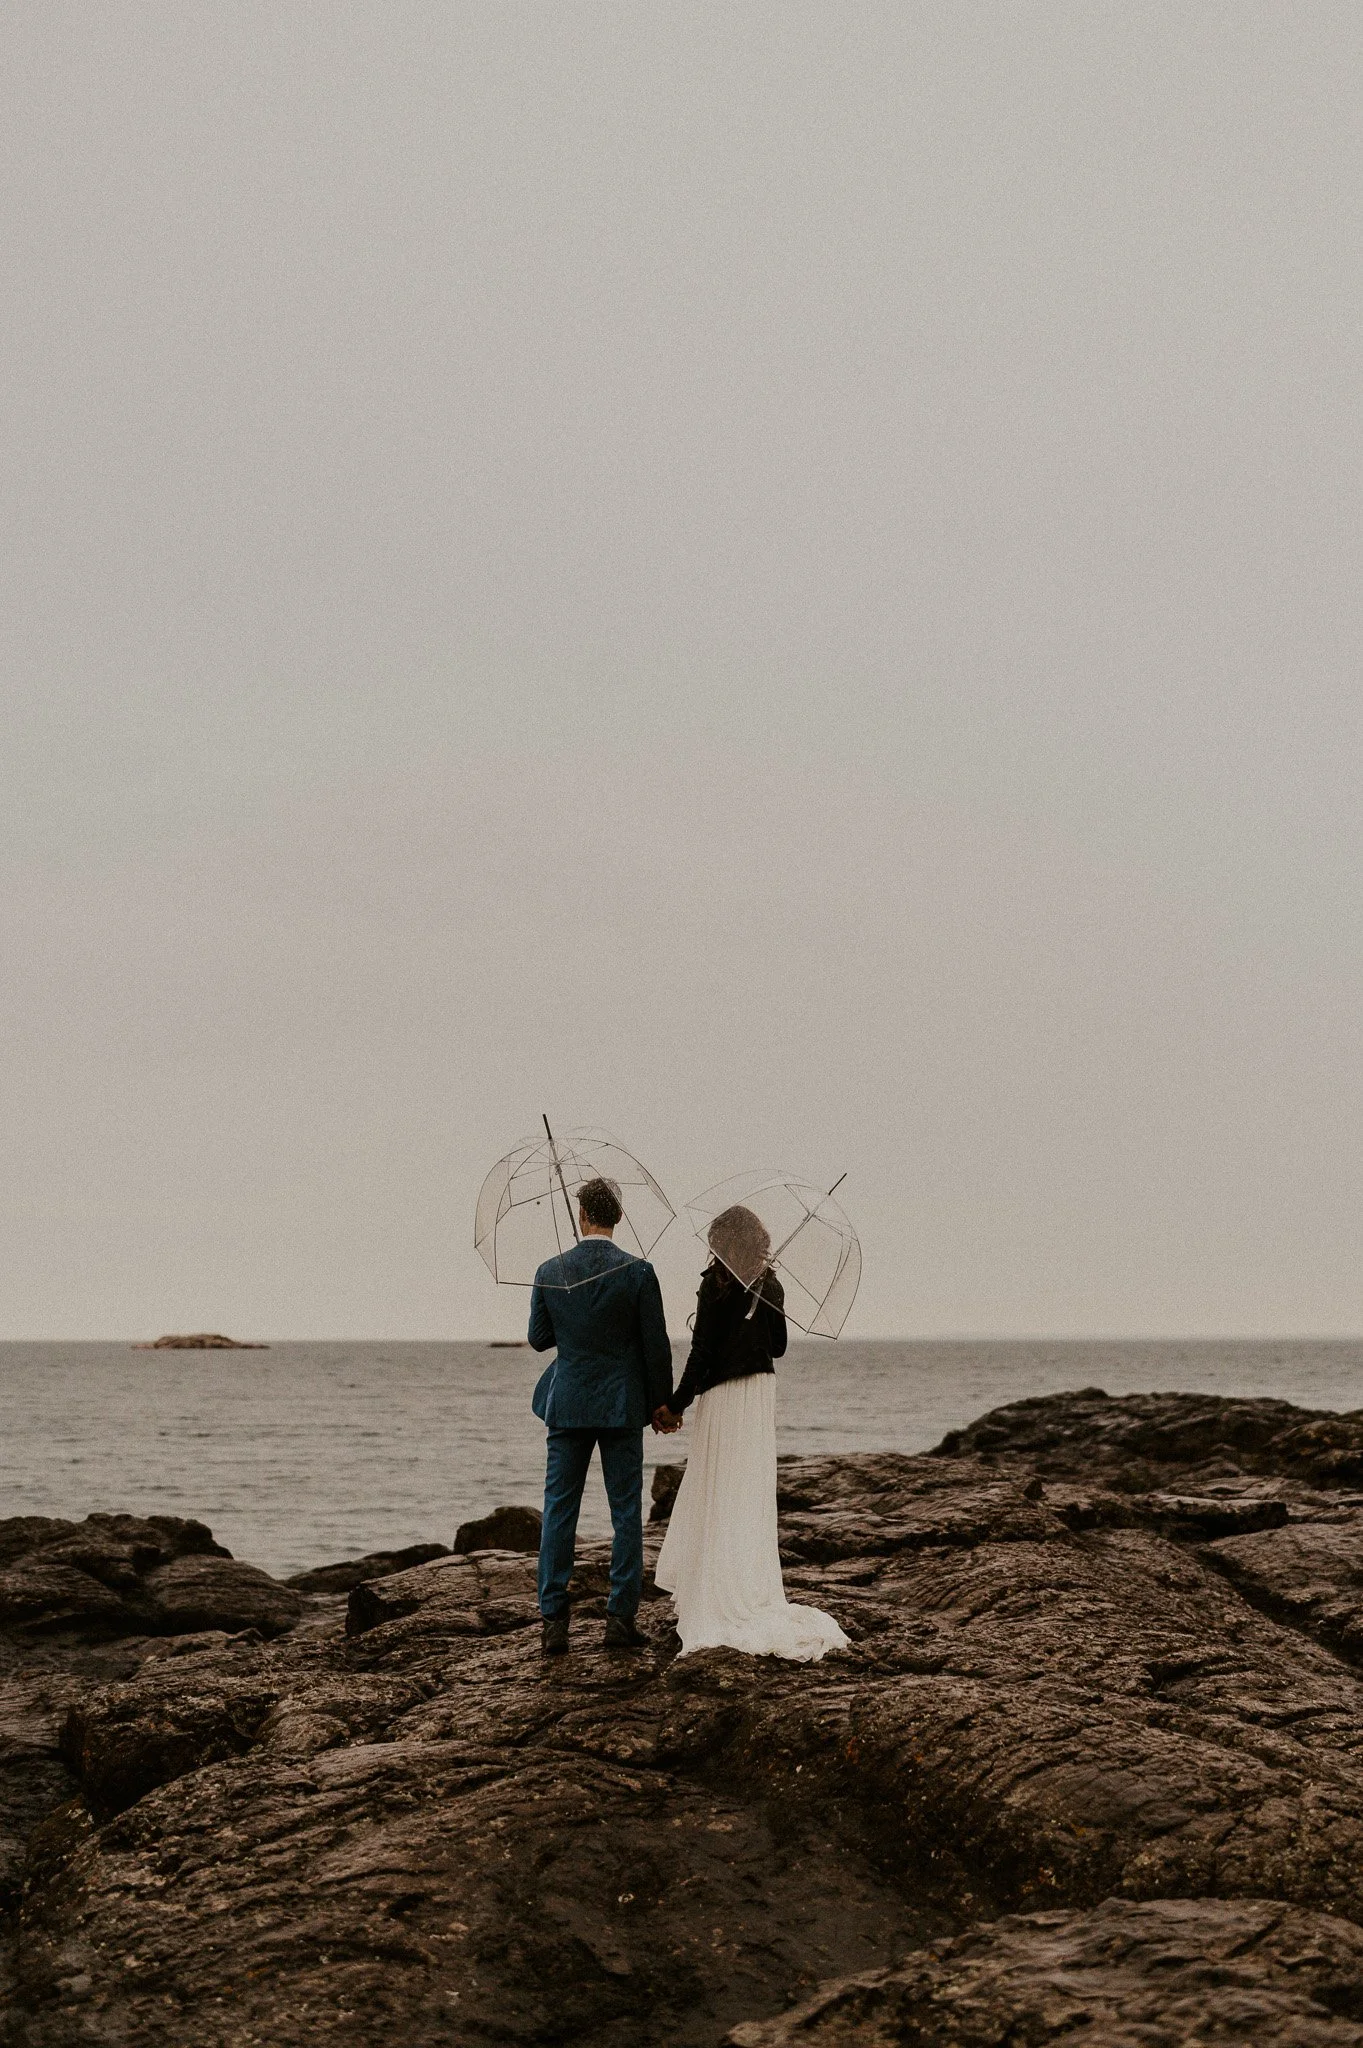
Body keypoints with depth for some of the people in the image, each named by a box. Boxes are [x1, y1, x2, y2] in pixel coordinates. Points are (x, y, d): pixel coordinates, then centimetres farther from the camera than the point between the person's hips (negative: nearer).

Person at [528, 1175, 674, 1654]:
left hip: (567, 1404, 1)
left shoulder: (550, 1272, -3)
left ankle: (553, 1621, 4)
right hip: (622, 1407, -1)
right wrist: (662, 1403, 6)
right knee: (626, 1513, 6)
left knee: (558, 1512, 6)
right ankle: (621, 1619, 7)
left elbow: (539, 1339, 6)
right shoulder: (638, 1272, -9)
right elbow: (656, 1345, -6)